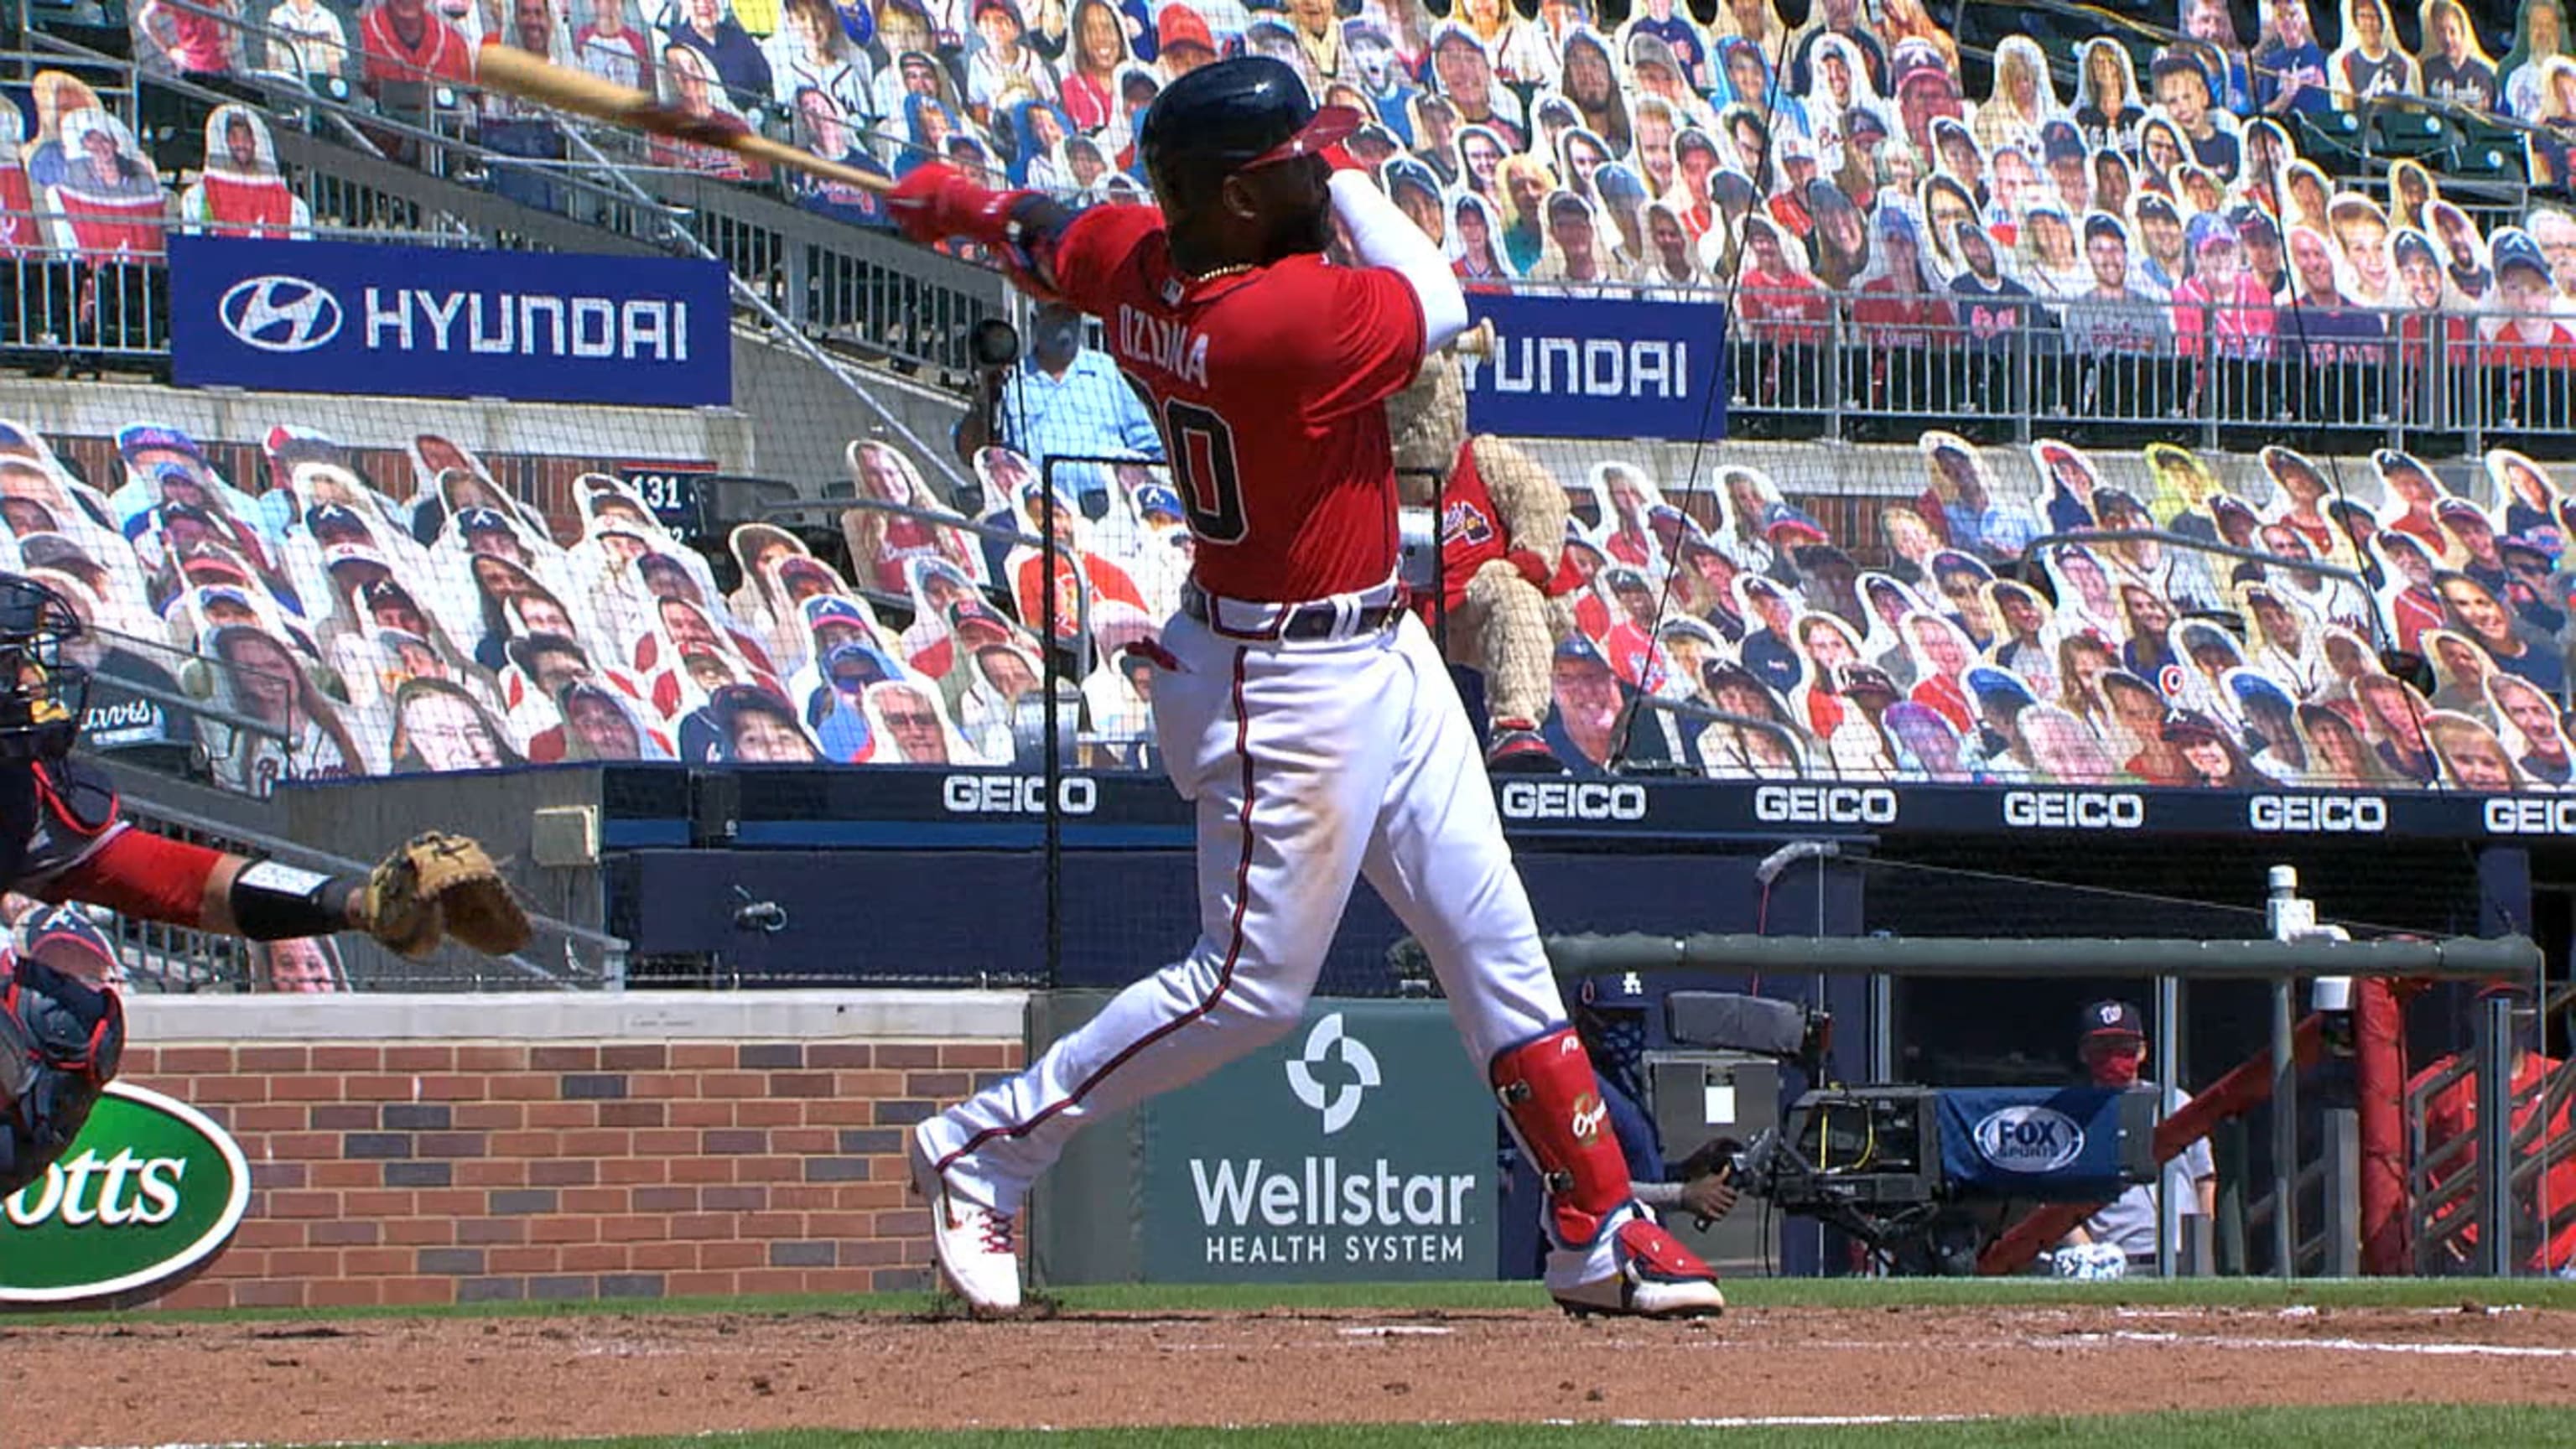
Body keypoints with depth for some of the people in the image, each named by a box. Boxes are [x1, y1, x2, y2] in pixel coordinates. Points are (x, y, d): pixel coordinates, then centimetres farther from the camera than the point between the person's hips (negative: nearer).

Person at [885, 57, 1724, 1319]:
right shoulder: (1287, 316, -29)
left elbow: (1041, 238, 16)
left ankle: (1596, 1232, 18)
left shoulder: (1133, 260, -5)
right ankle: (983, 1148, 11)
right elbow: (1439, 303, -12)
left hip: (1382, 657, 10)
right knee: (1252, 985, -1)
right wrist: (1345, 176, -1)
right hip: (1288, 689, -10)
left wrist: (962, 206, 35)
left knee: (1496, 947, 12)